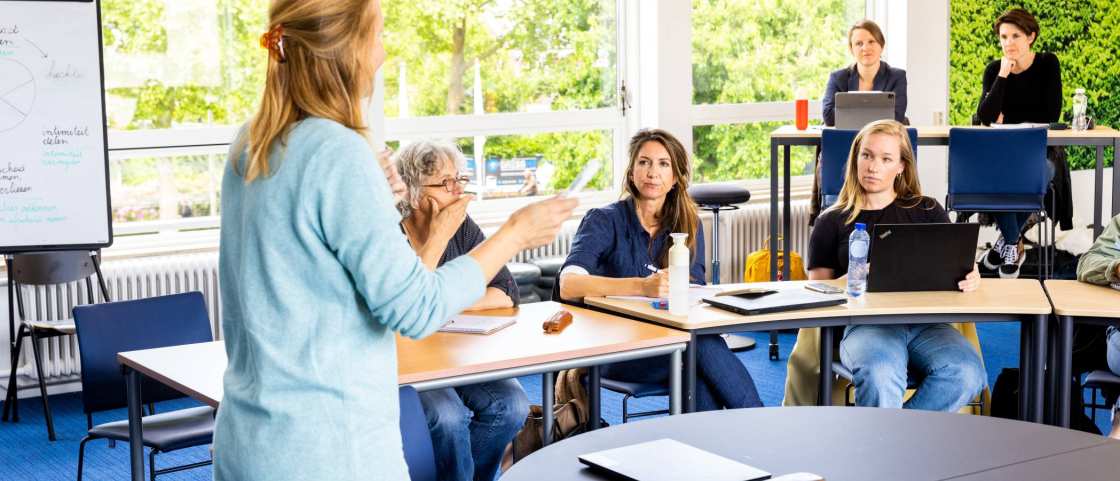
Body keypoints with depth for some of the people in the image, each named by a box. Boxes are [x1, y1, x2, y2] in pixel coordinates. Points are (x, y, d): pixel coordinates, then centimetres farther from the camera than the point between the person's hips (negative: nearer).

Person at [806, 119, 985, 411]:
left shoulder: (927, 212, 23)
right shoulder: (832, 223, 19)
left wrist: (969, 277, -8)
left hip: (926, 321, 3)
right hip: (865, 323, -2)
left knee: (966, 373, -31)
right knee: (881, 376, -39)